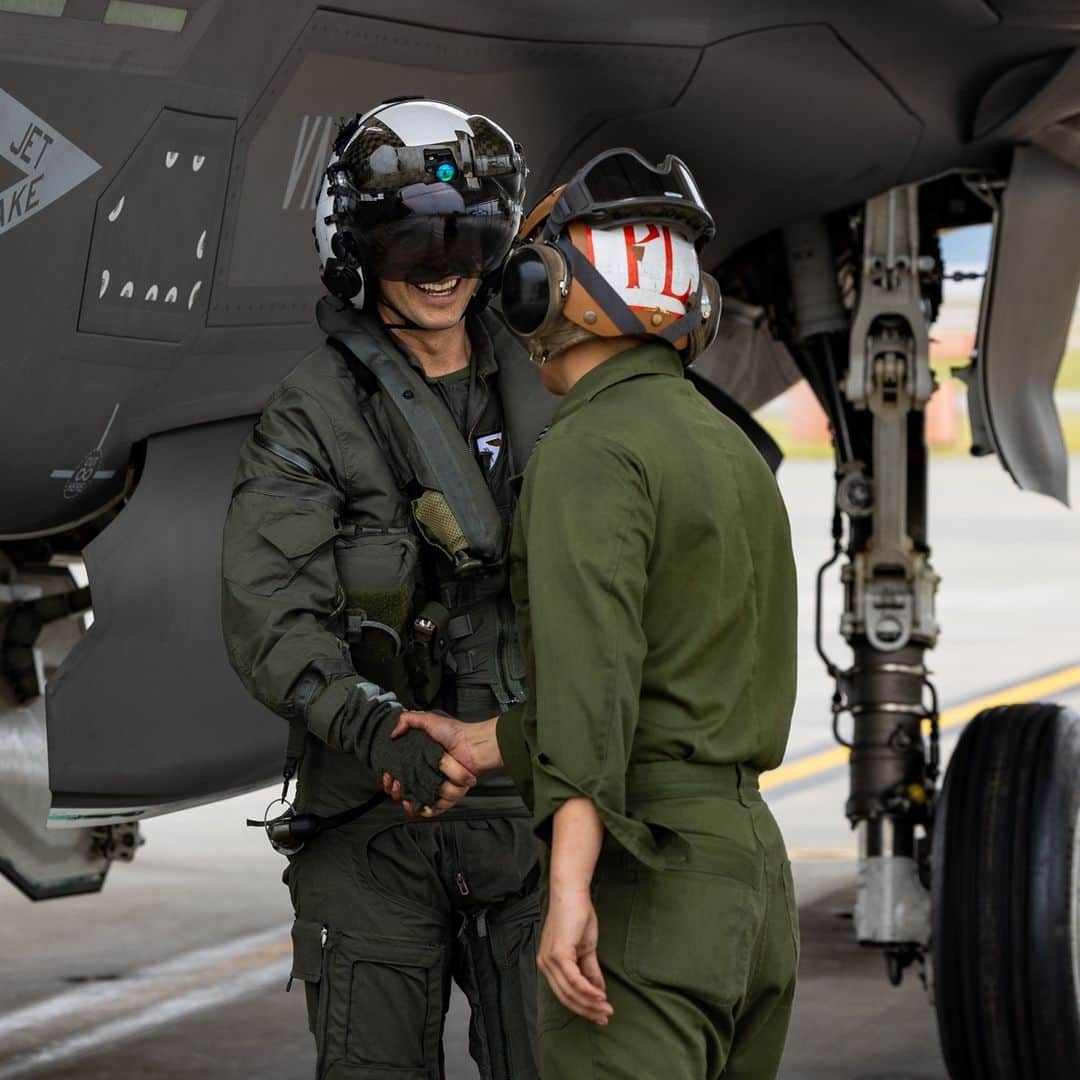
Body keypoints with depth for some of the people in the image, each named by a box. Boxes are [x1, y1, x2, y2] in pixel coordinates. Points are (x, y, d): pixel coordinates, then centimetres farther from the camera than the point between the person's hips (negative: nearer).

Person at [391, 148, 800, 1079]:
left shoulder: (591, 453, -11)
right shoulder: (734, 453, 17)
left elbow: (593, 668, -25)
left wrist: (570, 886, -34)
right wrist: (483, 746, 23)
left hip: (647, 877, -9)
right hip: (753, 858, 9)